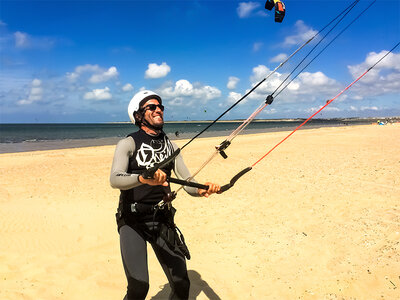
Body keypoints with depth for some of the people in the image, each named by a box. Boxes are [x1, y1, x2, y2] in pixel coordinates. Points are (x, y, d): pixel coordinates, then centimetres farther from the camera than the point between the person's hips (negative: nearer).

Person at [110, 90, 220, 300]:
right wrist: (143, 178, -41)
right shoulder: (128, 144, -4)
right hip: (132, 221, -4)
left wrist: (202, 190, -19)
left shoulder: (171, 146, 11)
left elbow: (188, 183, 4)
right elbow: (115, 180, -22)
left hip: (162, 221, 5)